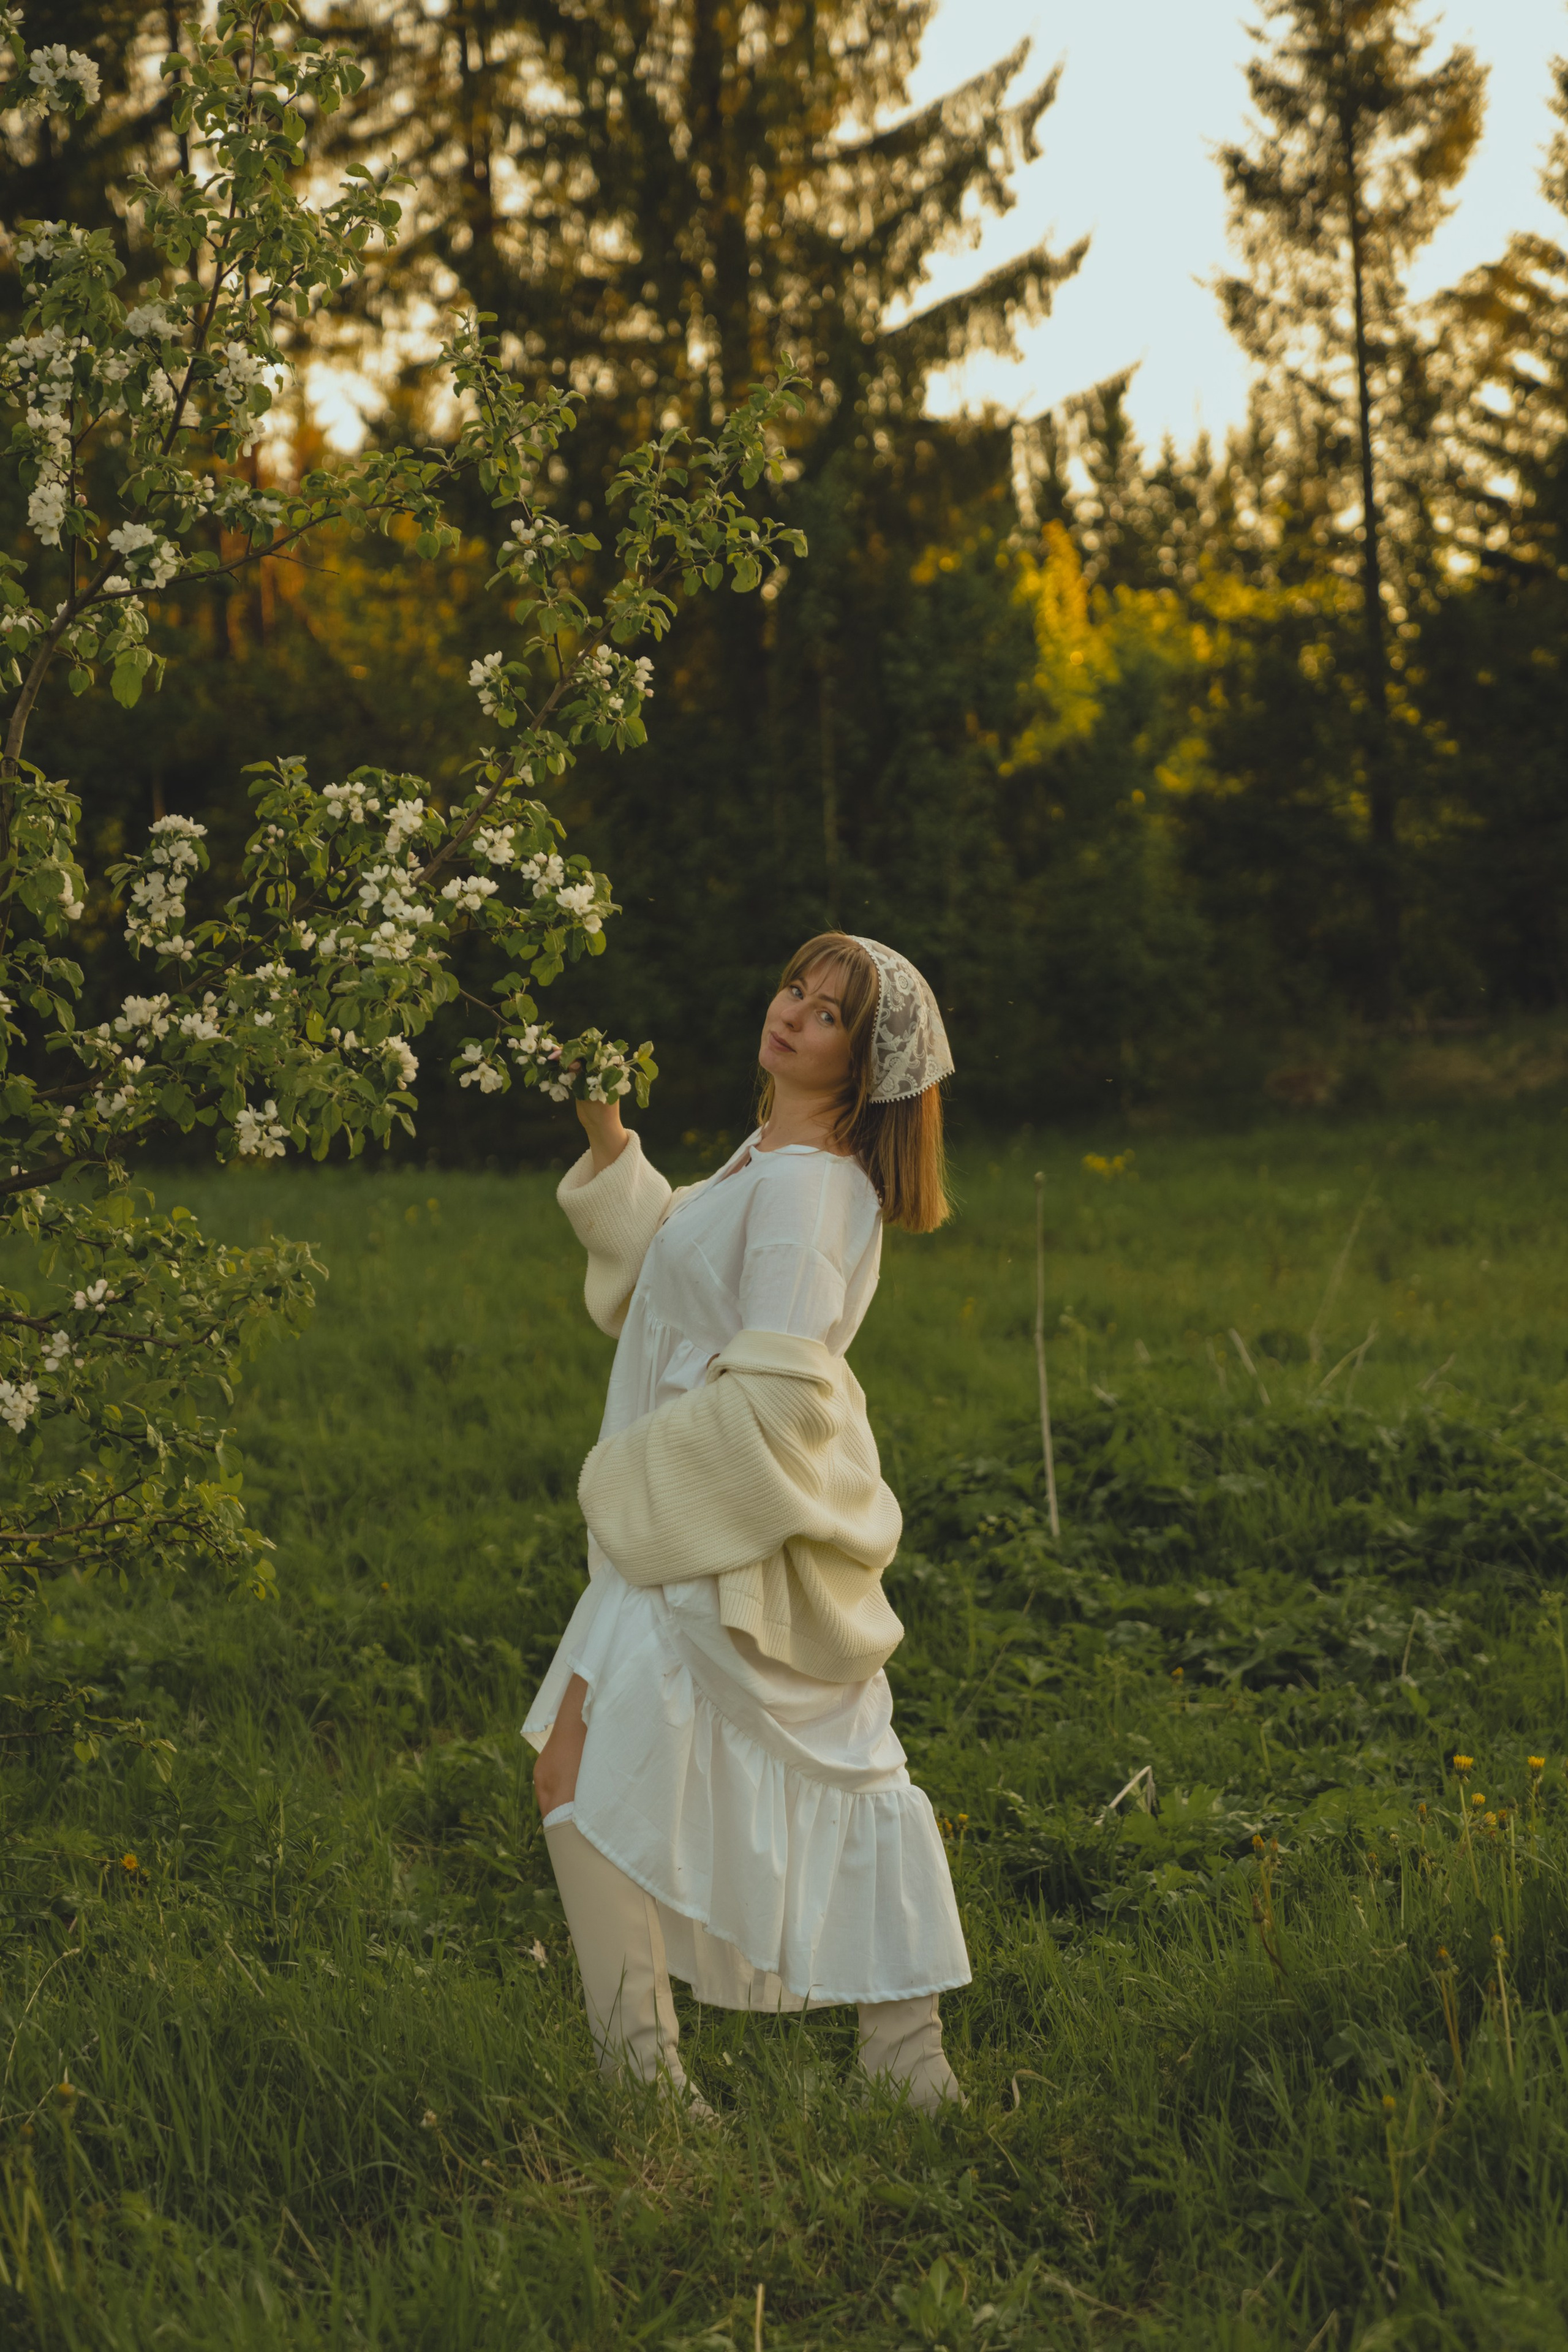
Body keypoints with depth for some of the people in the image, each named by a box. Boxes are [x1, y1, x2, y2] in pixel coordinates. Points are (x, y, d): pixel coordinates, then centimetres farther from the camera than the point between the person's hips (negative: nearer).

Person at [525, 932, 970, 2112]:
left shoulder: (804, 1186, -20)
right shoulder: (770, 1163, 11)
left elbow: (780, 1391, -26)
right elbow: (667, 1271, 26)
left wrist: (641, 1476, -17)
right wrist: (609, 1141, 15)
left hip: (725, 1535, -10)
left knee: (581, 1775, -6)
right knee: (841, 1778, 14)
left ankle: (645, 2072, -3)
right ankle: (912, 2060, 23)